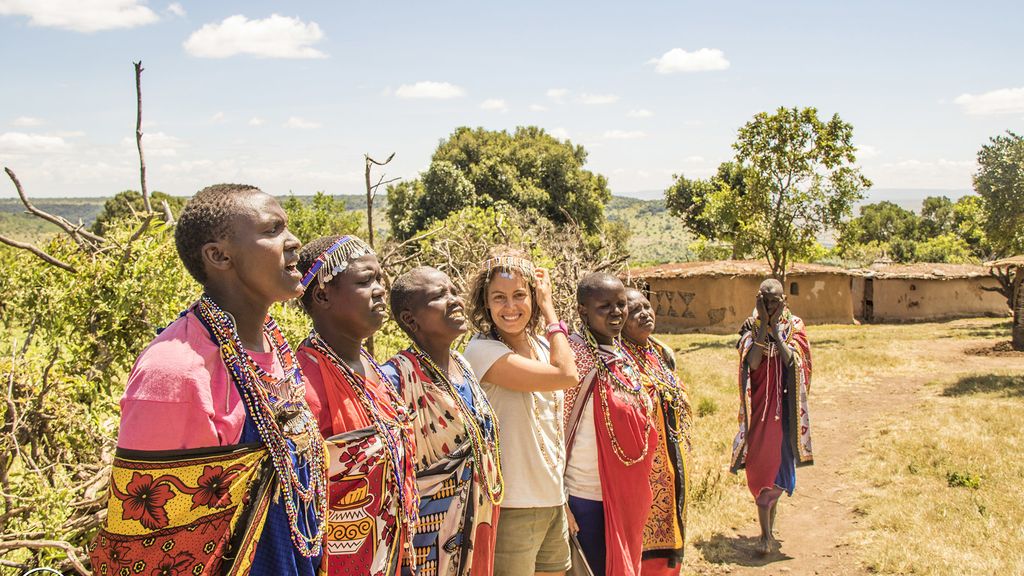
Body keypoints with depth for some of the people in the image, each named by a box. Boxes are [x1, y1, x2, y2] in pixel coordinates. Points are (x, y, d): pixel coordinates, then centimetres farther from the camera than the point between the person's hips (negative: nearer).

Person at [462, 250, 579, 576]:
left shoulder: (543, 346, 9)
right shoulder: (482, 350, -14)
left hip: (553, 502, 7)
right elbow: (566, 375, -21)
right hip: (512, 509, -7)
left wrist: (565, 497, 16)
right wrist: (549, 308, -10)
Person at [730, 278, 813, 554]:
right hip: (759, 404, -1)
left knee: (779, 460, 11)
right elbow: (752, 363, -18)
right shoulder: (751, 327, -2)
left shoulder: (794, 326, 0)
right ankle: (766, 533, 0)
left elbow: (792, 361, -16)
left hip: (785, 405, 1)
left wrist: (776, 328, -19)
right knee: (761, 462, -4)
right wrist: (763, 324, -17)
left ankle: (770, 523, 32)